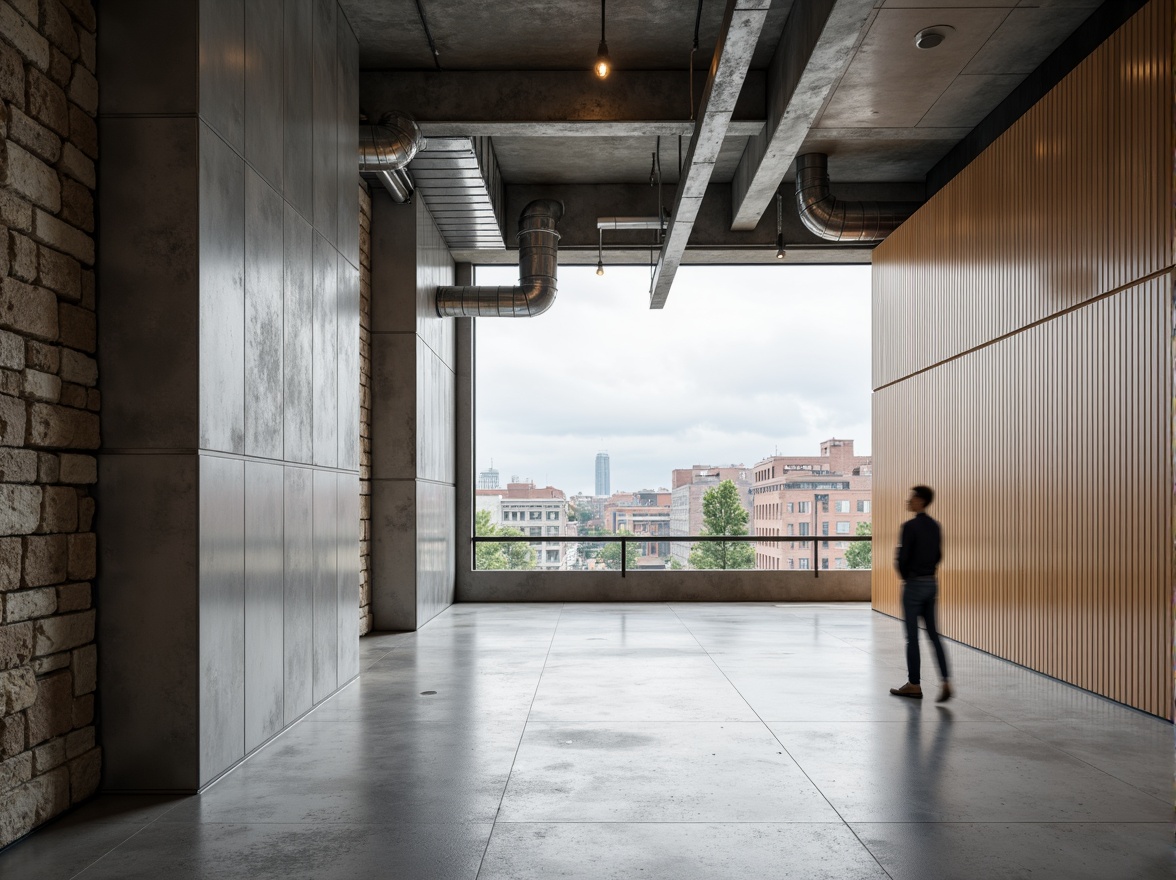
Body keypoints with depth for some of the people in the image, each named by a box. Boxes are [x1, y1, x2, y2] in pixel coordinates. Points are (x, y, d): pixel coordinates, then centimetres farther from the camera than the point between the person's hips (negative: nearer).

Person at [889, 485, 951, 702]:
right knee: (933, 634, 10)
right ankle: (945, 682, 1)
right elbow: (938, 555, 14)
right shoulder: (934, 526, 7)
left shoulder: (910, 526, -16)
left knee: (912, 637, 3)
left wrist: (905, 576, 2)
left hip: (914, 584, -7)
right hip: (931, 583, 7)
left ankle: (914, 685, 12)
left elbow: (902, 557, -16)